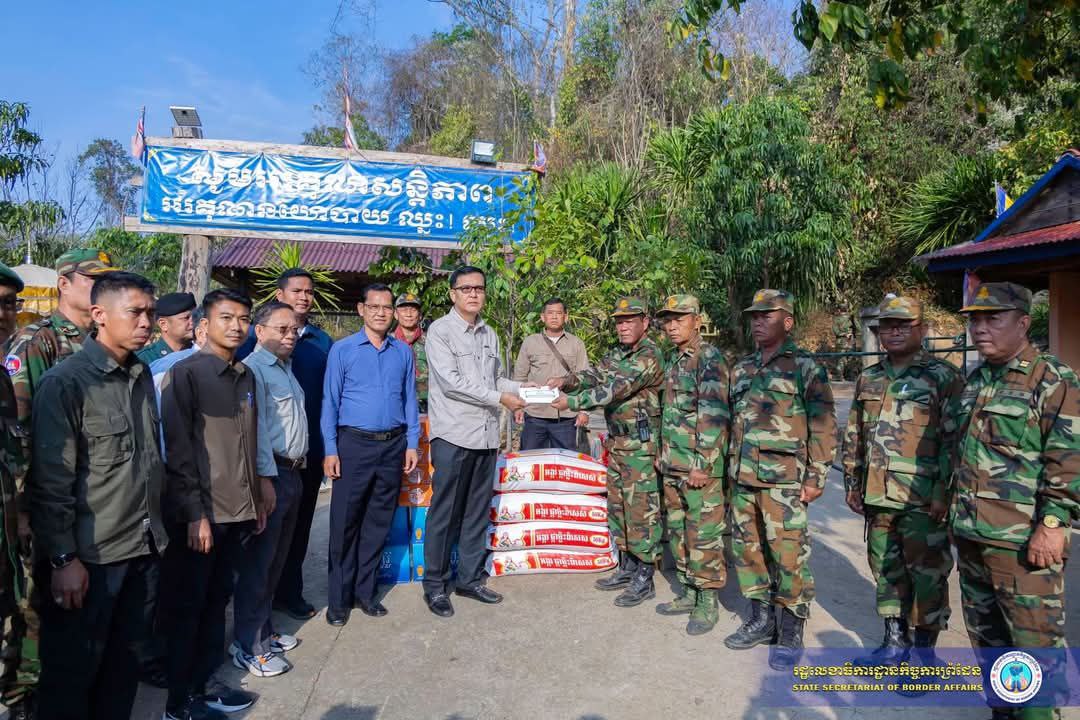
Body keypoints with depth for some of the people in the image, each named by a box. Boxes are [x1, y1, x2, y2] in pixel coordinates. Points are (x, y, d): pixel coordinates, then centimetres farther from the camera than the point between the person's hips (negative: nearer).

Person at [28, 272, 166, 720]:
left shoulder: (143, 376, 8)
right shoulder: (65, 383, -12)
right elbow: (50, 482, -14)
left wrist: (155, 528, 14)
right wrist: (63, 559, -14)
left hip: (144, 549, 6)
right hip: (89, 557, -6)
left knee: (124, 661, 17)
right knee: (72, 672, 10)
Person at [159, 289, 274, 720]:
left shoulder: (246, 376, 10)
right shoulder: (186, 373, -9)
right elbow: (177, 448, -13)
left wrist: (256, 497, 15)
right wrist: (195, 513, -15)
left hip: (237, 510, 6)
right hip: (199, 513, -6)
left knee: (216, 601, 15)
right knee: (186, 607, 7)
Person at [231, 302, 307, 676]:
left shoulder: (285, 368, 18)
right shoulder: (253, 369, -12)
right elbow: (255, 428, -18)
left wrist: (297, 468, 15)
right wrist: (268, 480, -20)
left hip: (292, 472, 9)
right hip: (270, 474, -9)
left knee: (277, 559, 17)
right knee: (258, 561, -1)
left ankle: (264, 630, 31)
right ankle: (249, 647, 10)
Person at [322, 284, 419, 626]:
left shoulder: (403, 352, 7)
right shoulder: (343, 350, -1)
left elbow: (410, 400, 10)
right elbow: (330, 402, -1)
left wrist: (412, 444, 5)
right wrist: (330, 450, -7)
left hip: (393, 446, 3)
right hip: (355, 444, -3)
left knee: (379, 521, 10)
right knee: (345, 523, 2)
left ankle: (365, 591, 24)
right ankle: (339, 598, 16)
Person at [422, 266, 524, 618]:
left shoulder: (490, 334, 14)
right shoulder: (440, 330, -5)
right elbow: (451, 382, -15)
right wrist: (500, 398, -14)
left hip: (486, 435, 6)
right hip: (453, 434, -6)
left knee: (478, 511, 13)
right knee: (445, 513, 2)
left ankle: (470, 578, 26)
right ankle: (434, 585, 16)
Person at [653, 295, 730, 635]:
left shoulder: (709, 359, -12)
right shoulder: (675, 360, 15)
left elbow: (714, 415, -18)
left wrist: (703, 465, -20)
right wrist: (664, 454, 20)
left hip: (700, 465, -9)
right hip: (673, 466, 9)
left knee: (703, 534, 0)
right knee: (677, 529, 15)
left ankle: (708, 601, 13)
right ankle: (688, 592, 28)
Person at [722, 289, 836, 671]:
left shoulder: (805, 368, -4)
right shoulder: (741, 369, 13)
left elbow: (823, 427, -6)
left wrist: (816, 478, -9)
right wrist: (730, 466, 17)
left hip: (784, 480, -6)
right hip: (742, 478, 6)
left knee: (788, 556, -1)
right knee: (748, 549, 13)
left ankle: (791, 633, 15)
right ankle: (760, 619, 28)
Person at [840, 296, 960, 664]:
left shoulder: (943, 377, -5)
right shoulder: (868, 379, 12)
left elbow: (953, 440, -10)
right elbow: (853, 436, 16)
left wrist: (943, 492, -15)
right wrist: (852, 483, 14)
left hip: (923, 499, -6)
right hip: (878, 496, 6)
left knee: (926, 575, 5)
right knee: (885, 570, 15)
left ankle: (923, 650, 20)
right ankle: (894, 641, 30)